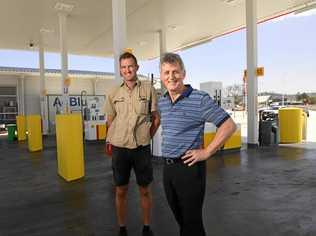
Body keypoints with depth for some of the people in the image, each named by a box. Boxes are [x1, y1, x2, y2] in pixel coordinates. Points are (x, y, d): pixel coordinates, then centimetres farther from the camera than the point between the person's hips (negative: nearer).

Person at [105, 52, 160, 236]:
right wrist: (120, 138, 8)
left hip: (142, 148, -1)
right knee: (121, 191, 12)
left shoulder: (148, 89, -1)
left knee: (145, 190, 11)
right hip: (119, 148, 1)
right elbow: (110, 121, 12)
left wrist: (145, 138, 4)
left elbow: (156, 118, 5)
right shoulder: (114, 93, 4)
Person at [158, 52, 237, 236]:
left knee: (192, 221, 7)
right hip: (167, 167, 6)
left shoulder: (200, 99, -13)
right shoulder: (162, 102, 7)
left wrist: (206, 152, -14)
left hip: (189, 167, -6)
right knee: (179, 218, 21)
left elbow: (229, 126, -14)